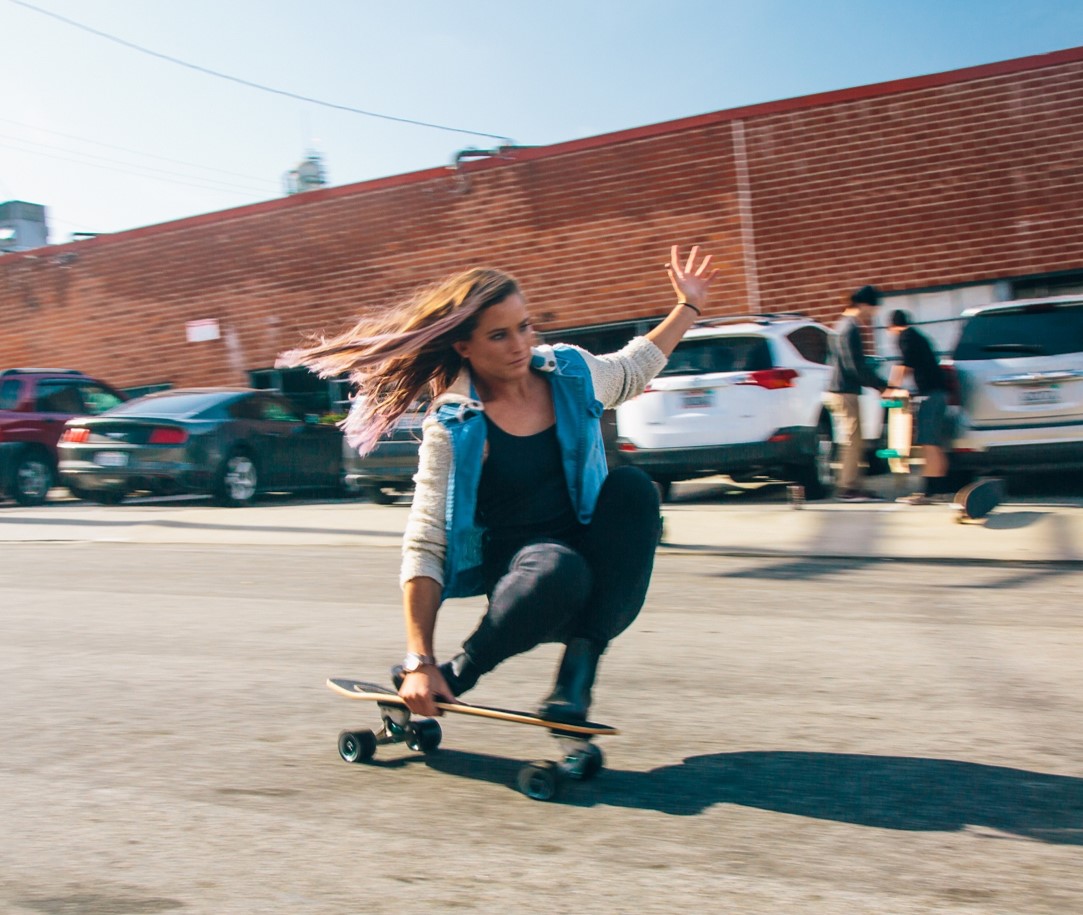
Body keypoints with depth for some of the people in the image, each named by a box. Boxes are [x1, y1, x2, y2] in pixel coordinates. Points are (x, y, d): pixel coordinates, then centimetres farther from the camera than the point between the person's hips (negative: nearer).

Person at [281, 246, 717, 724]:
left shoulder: (571, 372, -1)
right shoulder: (452, 427, -15)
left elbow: (633, 369, 24)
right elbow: (424, 548, -17)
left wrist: (689, 306, 22)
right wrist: (420, 662, -24)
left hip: (596, 569, 5)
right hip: (520, 570, -4)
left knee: (631, 484, -24)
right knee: (556, 568, -38)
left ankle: (579, 666, -24)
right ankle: (456, 672, -11)